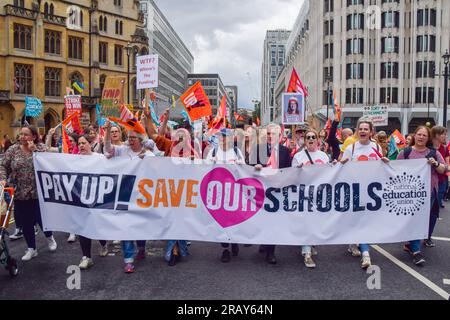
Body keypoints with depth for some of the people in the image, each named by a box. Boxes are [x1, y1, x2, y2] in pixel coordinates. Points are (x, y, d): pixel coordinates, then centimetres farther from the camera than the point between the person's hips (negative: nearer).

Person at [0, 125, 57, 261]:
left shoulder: (41, 148, -4)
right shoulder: (13, 150, 1)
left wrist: (34, 150, -20)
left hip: (39, 192, -2)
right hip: (20, 193, 2)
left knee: (42, 218, 5)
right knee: (26, 222, 9)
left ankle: (49, 237, 36)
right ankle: (31, 248, 25)